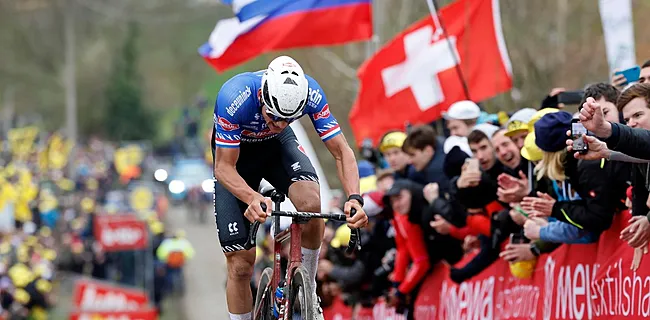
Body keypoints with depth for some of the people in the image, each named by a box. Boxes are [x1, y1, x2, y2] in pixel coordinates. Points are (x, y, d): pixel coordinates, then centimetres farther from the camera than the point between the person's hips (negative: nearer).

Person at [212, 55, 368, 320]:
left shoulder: (309, 93, -31)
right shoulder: (234, 97, -38)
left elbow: (341, 151, -25)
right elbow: (224, 168, -34)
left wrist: (354, 197, -43)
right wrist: (253, 198, -54)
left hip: (278, 145, 2)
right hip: (235, 153, -1)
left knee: (312, 203, -31)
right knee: (241, 265, -8)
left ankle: (307, 294, -12)